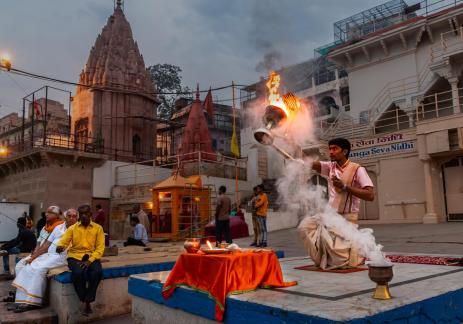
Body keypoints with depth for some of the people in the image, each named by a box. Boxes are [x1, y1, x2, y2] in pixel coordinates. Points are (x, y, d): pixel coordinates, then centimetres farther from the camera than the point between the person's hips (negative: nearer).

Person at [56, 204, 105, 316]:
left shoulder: (98, 228, 4)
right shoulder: (72, 228, 8)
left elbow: (100, 248, -1)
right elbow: (63, 241, -4)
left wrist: (90, 261, -16)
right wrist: (60, 246, -30)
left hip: (91, 257, 0)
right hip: (75, 256, 0)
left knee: (97, 272, -33)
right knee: (78, 273, -33)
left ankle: (87, 301, -15)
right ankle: (85, 301, -10)